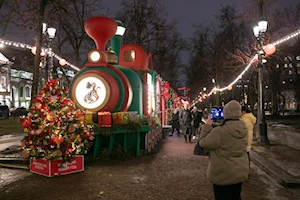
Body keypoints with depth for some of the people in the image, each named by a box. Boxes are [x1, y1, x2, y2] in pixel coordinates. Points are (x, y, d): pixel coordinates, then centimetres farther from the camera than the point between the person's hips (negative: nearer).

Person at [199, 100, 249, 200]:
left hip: (223, 175, -6)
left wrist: (207, 125, -9)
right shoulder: (244, 129, -6)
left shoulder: (219, 132, -28)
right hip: (240, 172, 6)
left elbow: (203, 143, -16)